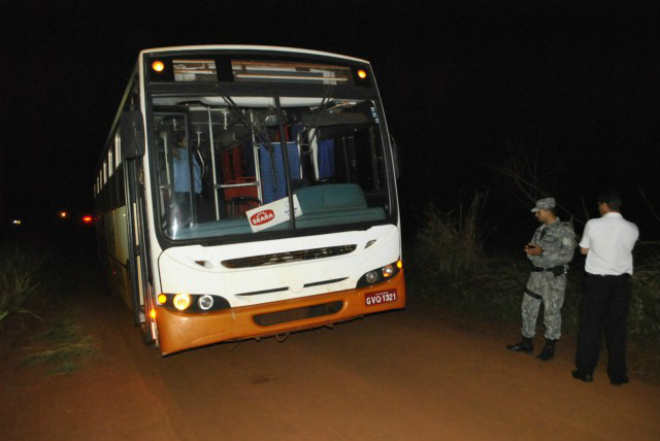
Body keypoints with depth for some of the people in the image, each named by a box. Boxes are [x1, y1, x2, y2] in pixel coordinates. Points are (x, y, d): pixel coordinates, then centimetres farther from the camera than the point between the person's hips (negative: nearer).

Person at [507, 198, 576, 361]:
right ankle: (527, 343, 22)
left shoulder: (565, 229, -9)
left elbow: (567, 255, -17)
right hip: (536, 274, 7)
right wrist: (530, 250, -6)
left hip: (554, 277, -7)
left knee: (552, 311, 0)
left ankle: (550, 348, 13)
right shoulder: (540, 229, 13)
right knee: (529, 307, 10)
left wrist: (542, 252, -21)